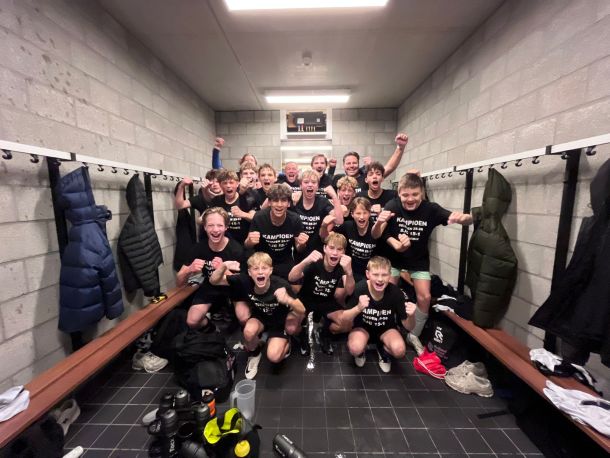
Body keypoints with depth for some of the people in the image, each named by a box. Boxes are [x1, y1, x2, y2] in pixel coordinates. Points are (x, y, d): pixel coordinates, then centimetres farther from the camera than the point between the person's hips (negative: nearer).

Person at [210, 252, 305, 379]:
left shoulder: (281, 285, -35)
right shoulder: (245, 280, -27)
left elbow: (302, 311, -30)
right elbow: (214, 281, -19)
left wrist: (288, 300, -52)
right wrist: (224, 266, -41)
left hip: (279, 322, -2)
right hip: (259, 317, 3)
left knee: (274, 357, -22)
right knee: (249, 331, -30)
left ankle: (286, 343, 14)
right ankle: (254, 353, 5)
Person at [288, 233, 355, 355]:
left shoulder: (342, 266, -17)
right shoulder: (315, 262, -25)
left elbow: (349, 291, -30)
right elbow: (291, 278, -38)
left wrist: (349, 271, -50)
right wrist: (306, 261, -56)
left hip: (327, 302, 3)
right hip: (306, 299, -2)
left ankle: (324, 333, 13)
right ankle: (303, 332, 10)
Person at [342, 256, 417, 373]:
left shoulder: (395, 292, -25)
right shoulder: (359, 289, -28)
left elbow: (408, 327, -15)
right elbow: (344, 319, -23)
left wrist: (410, 316, -40)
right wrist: (358, 308, -44)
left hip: (386, 328, 1)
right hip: (362, 326, -1)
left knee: (399, 350, -28)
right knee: (355, 348, -31)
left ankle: (383, 350, 8)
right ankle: (361, 351, 8)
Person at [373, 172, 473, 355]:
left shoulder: (431, 209, -21)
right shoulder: (392, 206, -24)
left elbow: (469, 220, -21)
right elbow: (376, 235, -27)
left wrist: (463, 217, -46)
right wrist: (379, 222, -50)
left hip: (419, 260, 1)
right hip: (393, 257, -1)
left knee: (424, 297, -1)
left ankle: (414, 334, 25)